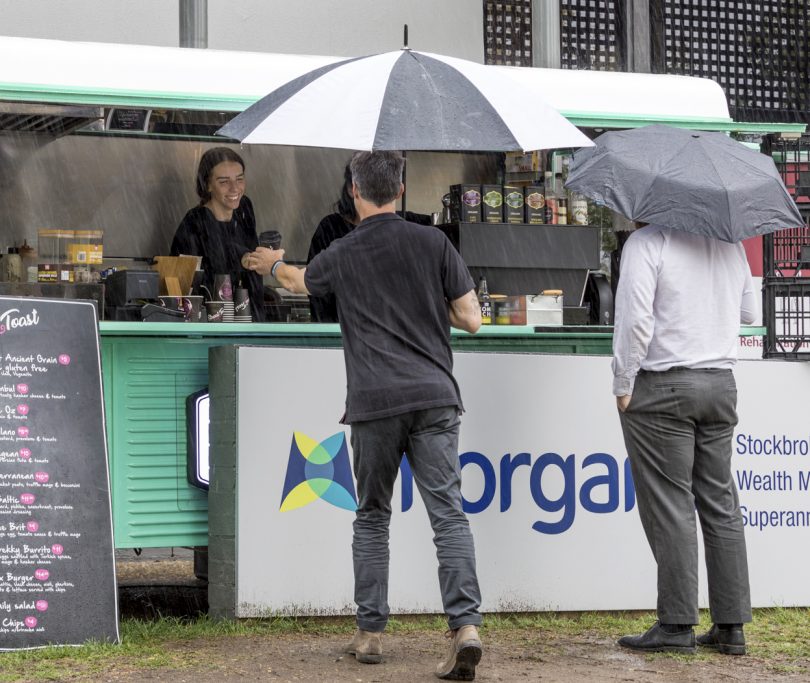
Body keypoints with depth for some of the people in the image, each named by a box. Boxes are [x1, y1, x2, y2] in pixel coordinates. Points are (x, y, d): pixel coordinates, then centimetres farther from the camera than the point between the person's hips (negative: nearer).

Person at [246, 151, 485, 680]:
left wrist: (273, 264, 52)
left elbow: (299, 281, 30)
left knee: (372, 517, 14)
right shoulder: (433, 243, 4)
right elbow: (471, 320, 5)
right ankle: (466, 625, -18)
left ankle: (371, 632, 15)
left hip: (374, 402, 0)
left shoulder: (343, 255, 7)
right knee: (448, 513, -4)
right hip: (434, 396, 0)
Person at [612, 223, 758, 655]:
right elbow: (749, 312, 20)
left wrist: (623, 386, -9)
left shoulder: (647, 243, -9)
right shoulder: (729, 243, 10)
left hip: (662, 388, -6)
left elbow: (635, 319, -17)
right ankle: (731, 627, 9)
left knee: (669, 505, -3)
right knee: (720, 503, 8)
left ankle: (677, 624, -3)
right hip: (721, 384, 6)